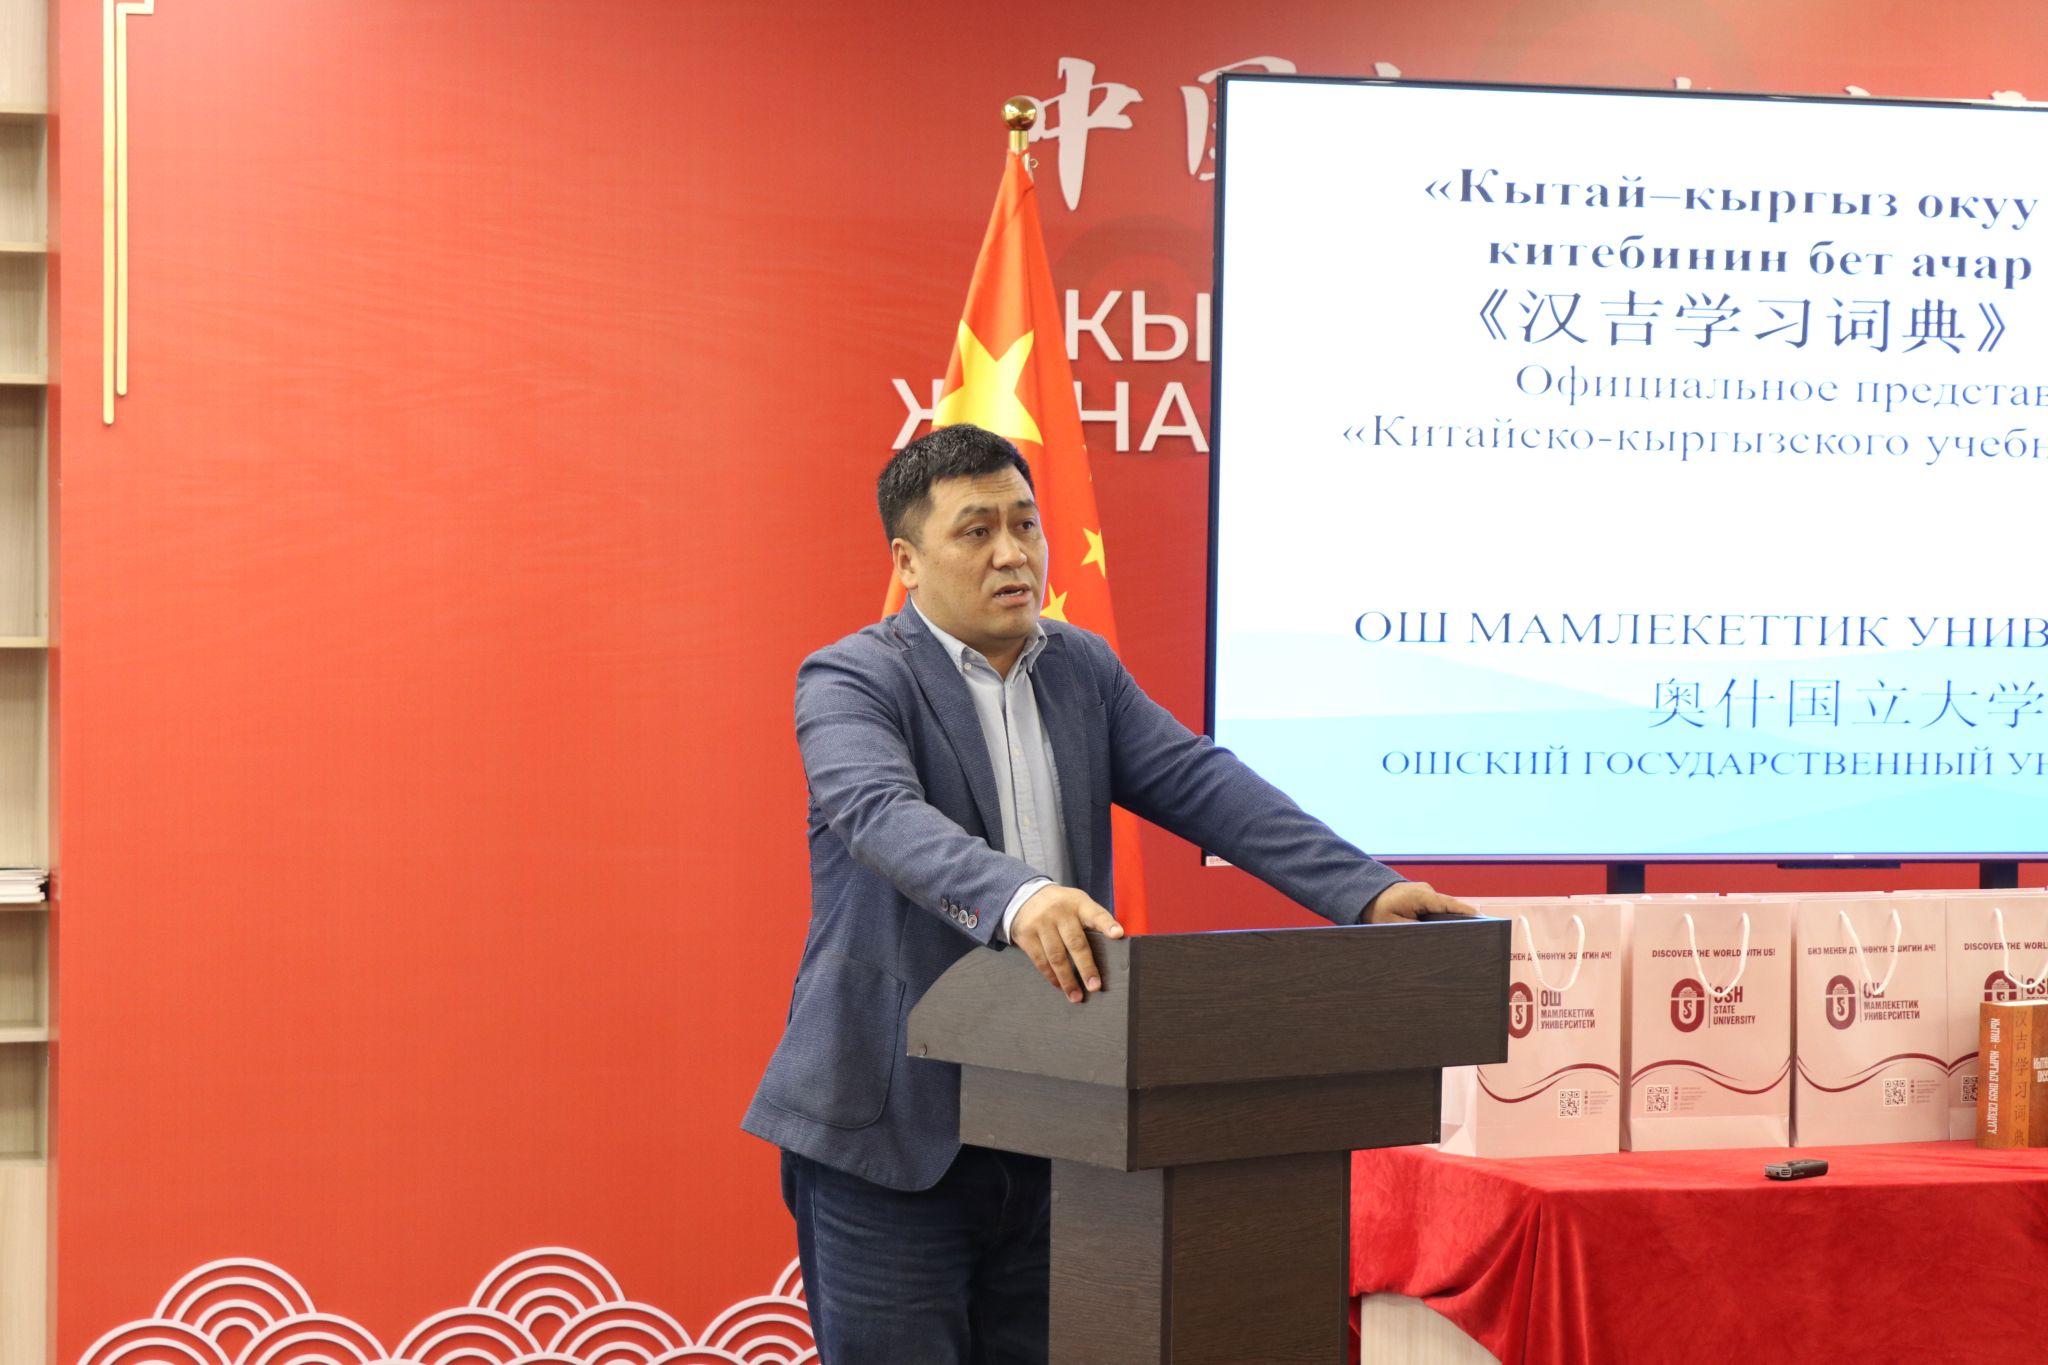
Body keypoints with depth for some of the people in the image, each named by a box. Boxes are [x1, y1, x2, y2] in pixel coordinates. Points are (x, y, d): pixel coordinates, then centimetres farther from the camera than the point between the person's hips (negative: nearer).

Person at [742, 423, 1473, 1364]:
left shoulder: (1085, 671, 11)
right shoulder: (850, 680, -8)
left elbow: (1201, 783, 0)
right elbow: (883, 815, -27)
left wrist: (1366, 892, -16)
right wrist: (1016, 900, -48)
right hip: (890, 1134, -5)